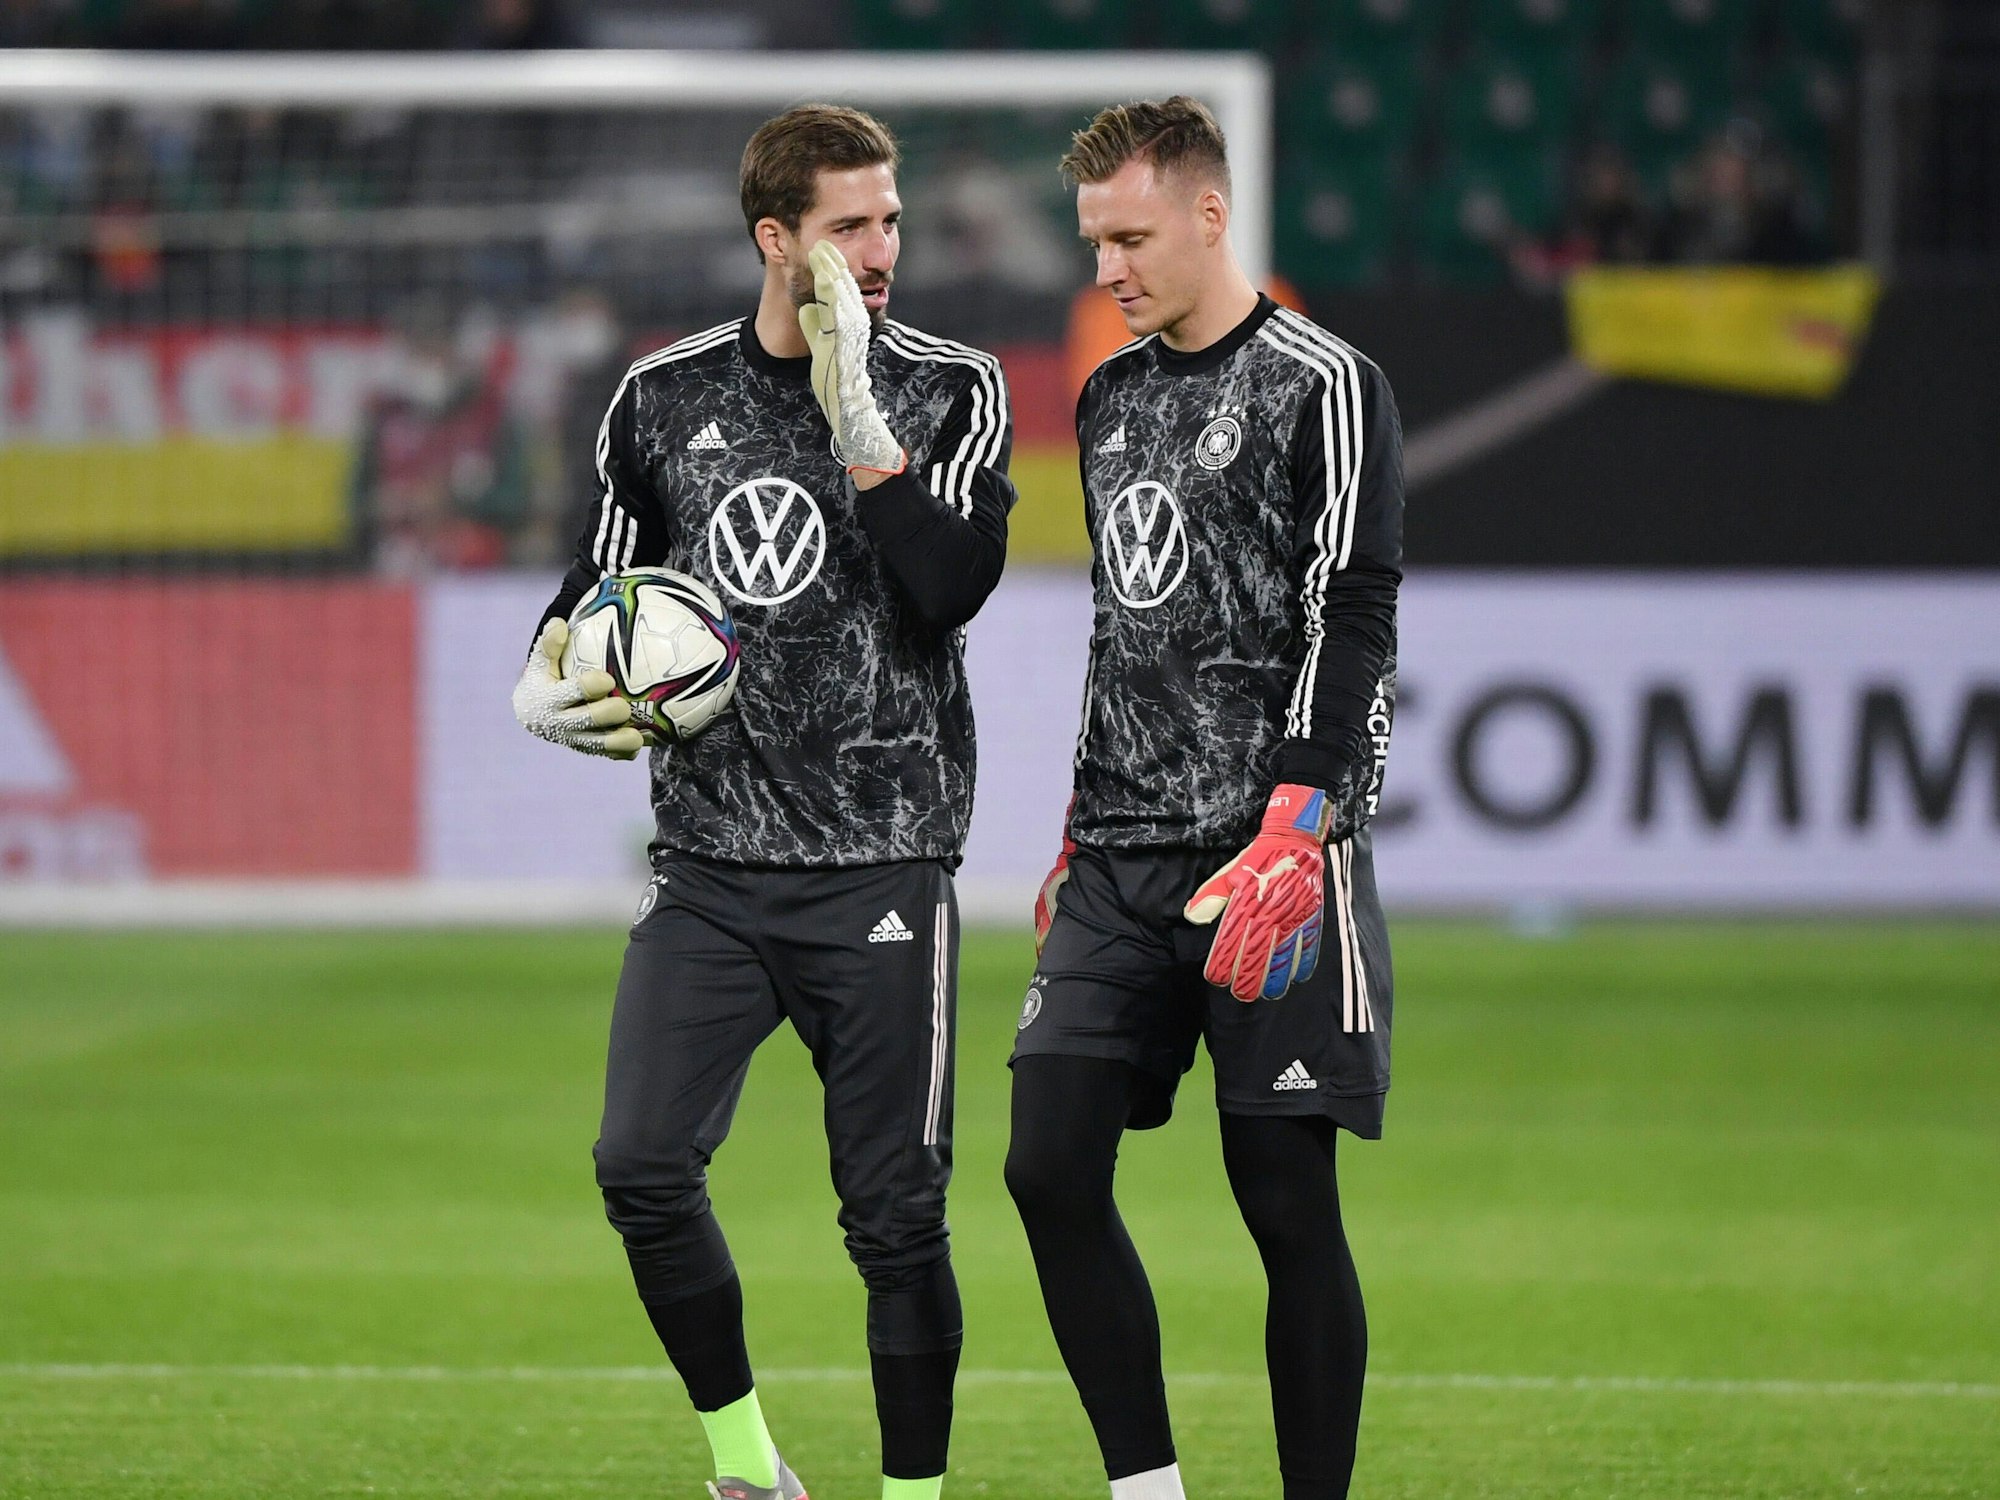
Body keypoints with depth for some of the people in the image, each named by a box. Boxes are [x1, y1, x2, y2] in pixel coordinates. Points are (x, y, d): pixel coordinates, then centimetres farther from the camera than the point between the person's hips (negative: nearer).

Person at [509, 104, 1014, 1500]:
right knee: (643, 1165, -10)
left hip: (883, 868, -2)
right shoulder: (665, 398, 8)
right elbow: (601, 587, 19)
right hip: (710, 870, 2)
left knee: (896, 1212, -3)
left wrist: (854, 410, -18)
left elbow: (949, 588, -15)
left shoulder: (952, 389, 1)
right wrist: (549, 688, -1)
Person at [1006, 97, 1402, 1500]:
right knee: (1052, 1169, -3)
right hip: (1124, 856, 7)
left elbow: (1352, 621, -12)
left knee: (1287, 1200, -5)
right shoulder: (1114, 395, 17)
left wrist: (1289, 838, -20)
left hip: (1277, 851, -7)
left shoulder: (1323, 385, -6)